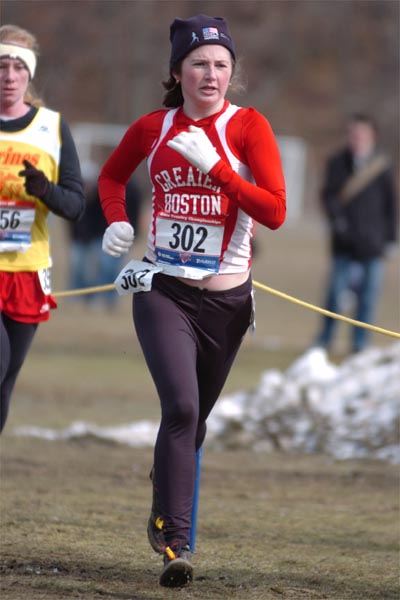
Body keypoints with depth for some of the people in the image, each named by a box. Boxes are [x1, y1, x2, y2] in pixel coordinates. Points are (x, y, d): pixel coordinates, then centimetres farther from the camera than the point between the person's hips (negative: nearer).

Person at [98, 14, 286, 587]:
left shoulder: (247, 126, -6)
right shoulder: (153, 128, 2)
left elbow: (275, 211, -16)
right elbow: (112, 175, 23)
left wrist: (214, 165, -23)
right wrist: (117, 221, 3)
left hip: (227, 297, 0)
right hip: (163, 290, 0)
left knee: (193, 417, 15)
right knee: (181, 406, -20)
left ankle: (165, 515, 42)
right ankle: (176, 544, -19)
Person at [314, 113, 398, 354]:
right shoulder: (338, 162, 3)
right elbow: (328, 195, 0)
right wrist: (337, 218, -17)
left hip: (373, 244, 1)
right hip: (344, 243, -1)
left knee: (368, 295, 2)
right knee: (336, 291, -4)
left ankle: (360, 343, 11)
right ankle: (325, 340, 7)